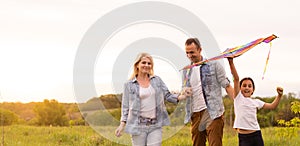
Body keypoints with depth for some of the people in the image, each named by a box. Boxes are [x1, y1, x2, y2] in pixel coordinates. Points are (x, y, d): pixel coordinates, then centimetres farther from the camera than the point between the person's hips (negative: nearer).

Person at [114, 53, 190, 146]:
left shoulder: (157, 80, 10)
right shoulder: (129, 85, 3)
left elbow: (167, 95, 9)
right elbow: (126, 106, 3)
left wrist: (180, 97, -10)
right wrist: (122, 124, -8)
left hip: (155, 125, 2)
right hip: (138, 126, -2)